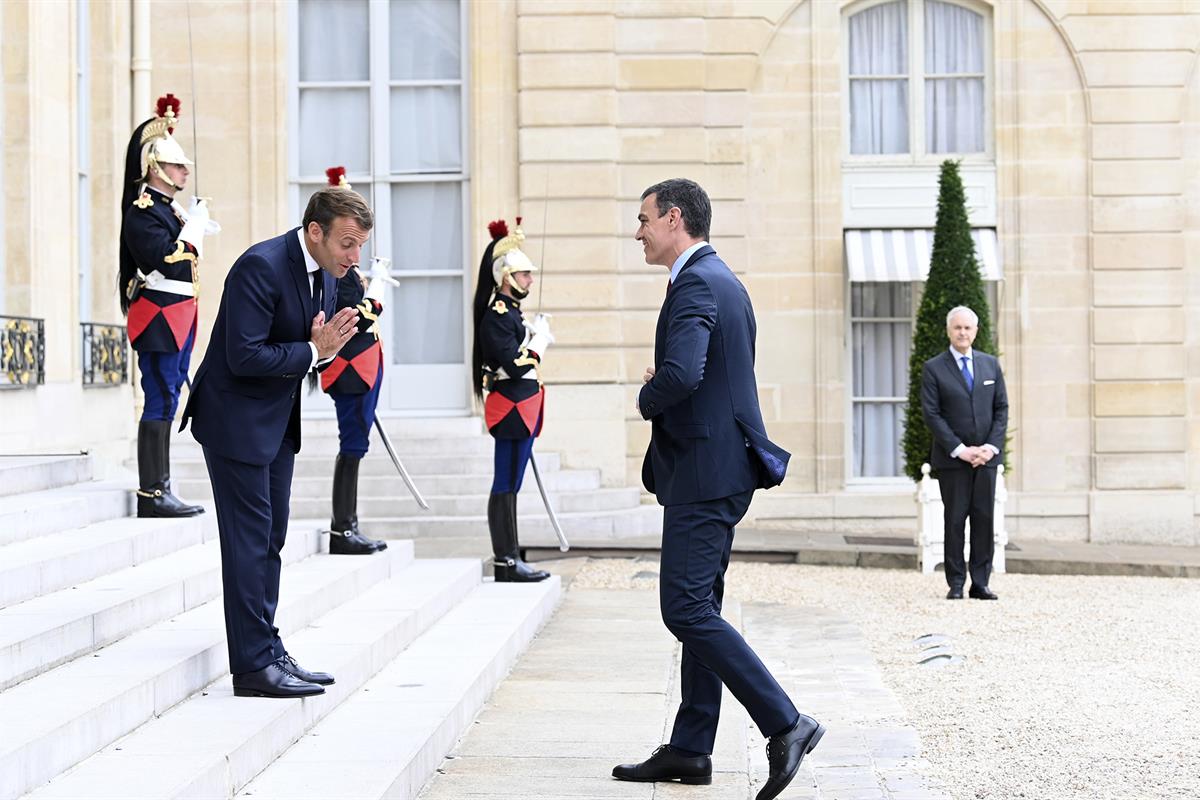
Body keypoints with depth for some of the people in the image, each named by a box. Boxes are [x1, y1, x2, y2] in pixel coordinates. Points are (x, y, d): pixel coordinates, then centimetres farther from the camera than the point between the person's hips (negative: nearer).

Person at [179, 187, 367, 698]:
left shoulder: (326, 272, 4)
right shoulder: (261, 266, -23)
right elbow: (244, 357, -27)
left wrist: (327, 345, -9)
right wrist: (312, 351, -21)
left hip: (278, 420, 9)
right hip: (236, 419, -9)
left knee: (270, 537, 12)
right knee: (249, 538, -7)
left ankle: (268, 653, 18)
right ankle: (252, 665, -3)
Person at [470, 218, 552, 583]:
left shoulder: (508, 312, 16)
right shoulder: (497, 315, -14)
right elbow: (514, 363, -22)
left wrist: (536, 333, 8)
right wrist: (540, 338, -10)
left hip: (519, 408, 10)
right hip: (512, 408, -10)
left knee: (509, 485, 11)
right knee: (506, 486, -6)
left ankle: (509, 558, 14)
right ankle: (506, 562, -4)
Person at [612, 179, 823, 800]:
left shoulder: (696, 284, -15)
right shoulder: (723, 280, 18)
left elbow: (681, 375, -29)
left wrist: (646, 401, -9)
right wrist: (661, 390, 9)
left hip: (704, 470, -11)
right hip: (720, 468, 11)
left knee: (686, 610, -10)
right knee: (698, 609, 12)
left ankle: (785, 723, -11)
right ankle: (690, 750, 17)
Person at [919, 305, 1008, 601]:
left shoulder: (990, 364, 11)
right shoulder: (933, 368, 0)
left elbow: (1001, 408, 9)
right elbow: (931, 414, -6)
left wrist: (991, 446, -5)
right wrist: (960, 450, -13)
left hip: (986, 455, 3)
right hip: (951, 458, -3)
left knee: (984, 519, 2)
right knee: (955, 520, -1)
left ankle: (980, 584, 5)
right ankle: (956, 584, 4)